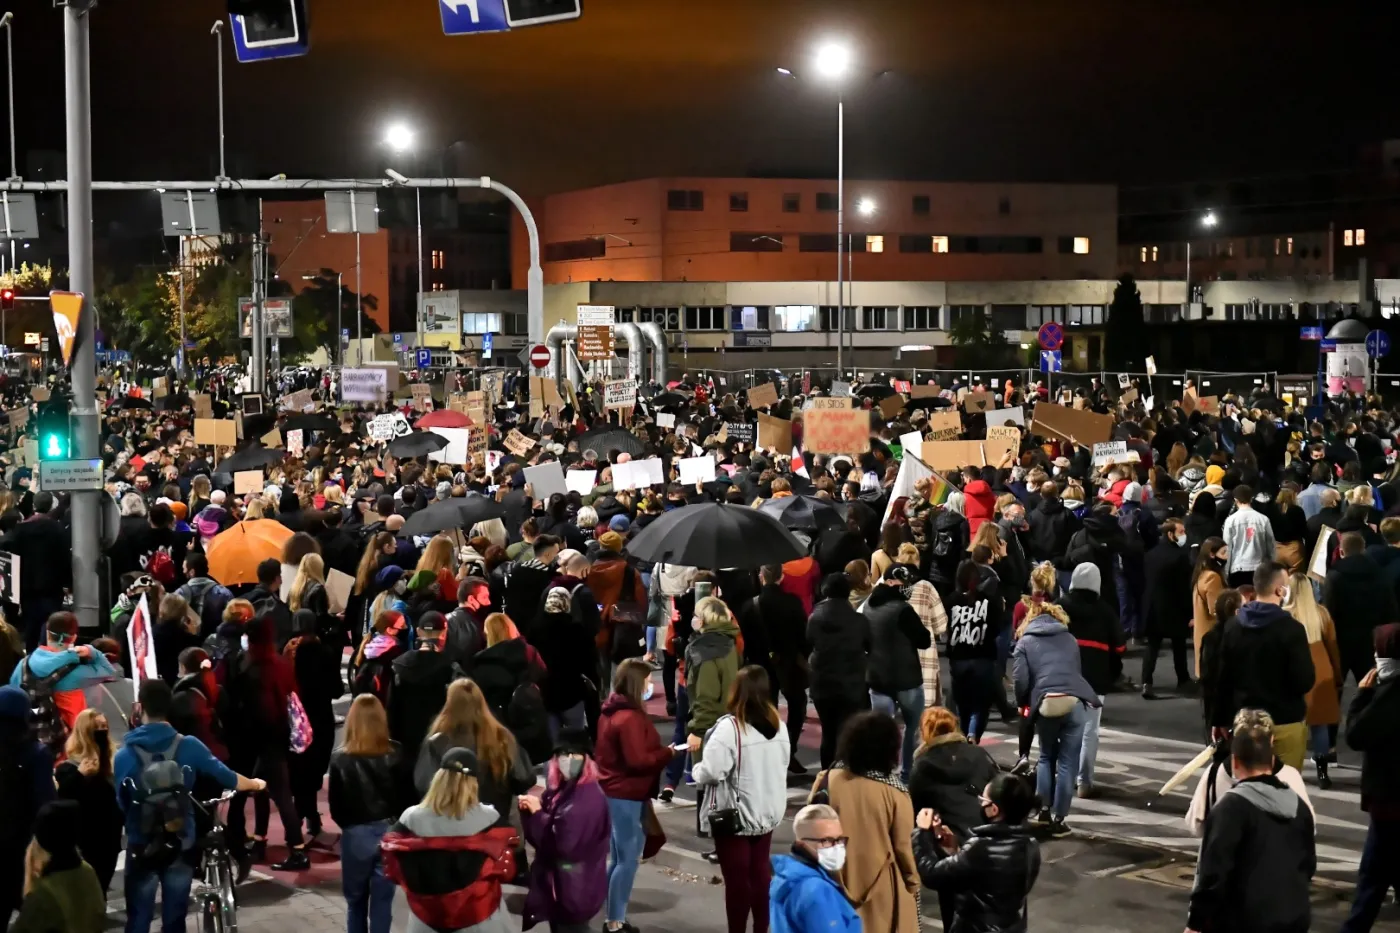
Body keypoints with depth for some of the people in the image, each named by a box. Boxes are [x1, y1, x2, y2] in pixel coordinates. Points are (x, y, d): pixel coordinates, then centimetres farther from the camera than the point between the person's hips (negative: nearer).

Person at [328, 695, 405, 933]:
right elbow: (406, 794, -4)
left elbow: (335, 805, -5)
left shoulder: (340, 759, -9)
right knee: (382, 900, 6)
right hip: (389, 832, 0)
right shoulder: (395, 754, -7)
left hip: (356, 835, 0)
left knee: (355, 900, 17)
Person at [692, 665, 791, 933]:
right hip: (767, 813, 7)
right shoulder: (778, 725, 2)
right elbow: (782, 764, 13)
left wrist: (696, 771, -5)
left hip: (734, 817, -7)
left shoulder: (730, 727, -22)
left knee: (737, 878, 4)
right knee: (760, 873, 18)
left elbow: (712, 771, -25)